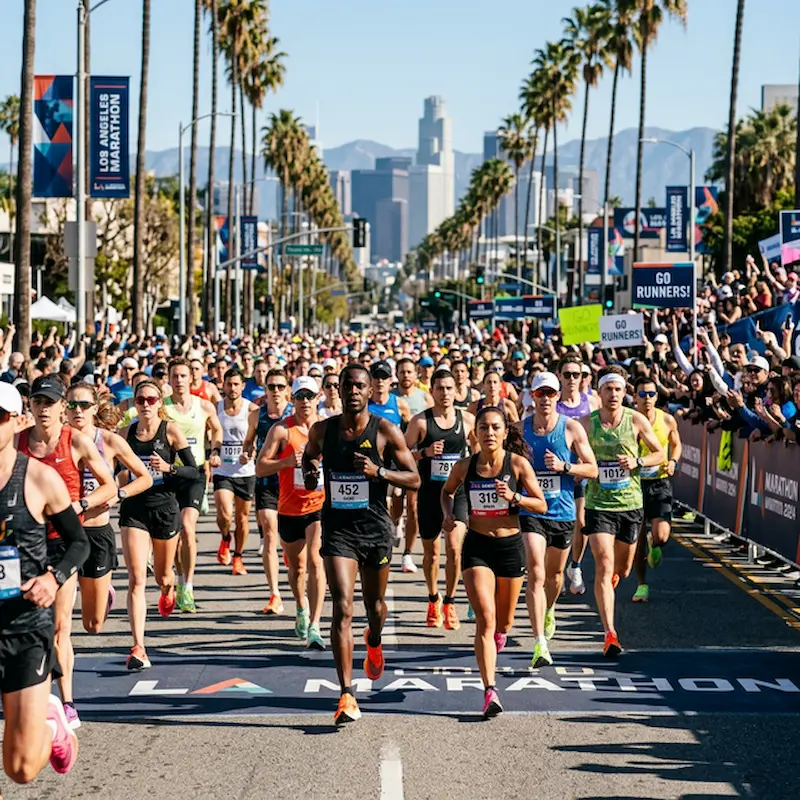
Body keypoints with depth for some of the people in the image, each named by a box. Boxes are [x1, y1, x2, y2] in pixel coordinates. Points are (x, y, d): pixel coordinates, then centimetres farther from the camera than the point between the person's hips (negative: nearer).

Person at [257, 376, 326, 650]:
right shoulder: (281, 430, -4)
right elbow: (260, 467, -9)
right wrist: (287, 462, -25)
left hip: (320, 505, -1)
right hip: (289, 508, 1)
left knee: (315, 561, -18)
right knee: (296, 566, 14)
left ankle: (314, 627, -21)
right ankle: (302, 607, 45)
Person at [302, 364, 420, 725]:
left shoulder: (386, 431, -6)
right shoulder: (322, 430, 1)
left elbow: (414, 479, -4)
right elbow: (309, 454, 23)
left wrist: (378, 471, -20)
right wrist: (309, 471, -1)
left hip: (376, 528, 0)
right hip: (337, 528, 0)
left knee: (374, 604, 18)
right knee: (342, 608, -14)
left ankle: (374, 641, 57)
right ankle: (347, 696, -16)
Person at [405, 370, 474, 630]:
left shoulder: (467, 420, 3)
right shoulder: (420, 421, -4)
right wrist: (425, 452, -17)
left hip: (457, 493, 0)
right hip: (429, 492, 0)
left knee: (454, 547, -15)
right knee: (431, 551, 10)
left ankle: (450, 602, 1)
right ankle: (433, 601, 31)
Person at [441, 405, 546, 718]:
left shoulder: (518, 464, -6)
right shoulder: (465, 466, -2)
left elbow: (542, 505, -4)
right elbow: (447, 490, 19)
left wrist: (513, 497, -21)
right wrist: (448, 514, 0)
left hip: (510, 545, 1)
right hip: (476, 546, 0)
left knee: (503, 622, 15)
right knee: (485, 618, -16)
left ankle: (499, 635, 54)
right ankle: (490, 692, -20)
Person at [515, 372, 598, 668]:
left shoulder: (572, 428, -3)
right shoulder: (519, 429, 1)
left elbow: (592, 469, -2)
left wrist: (564, 467, -18)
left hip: (563, 512, 1)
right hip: (531, 510, -1)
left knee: (554, 573, 19)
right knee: (535, 573, -16)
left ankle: (549, 611, 52)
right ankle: (540, 643, -20)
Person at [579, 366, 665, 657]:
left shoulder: (637, 420, -2)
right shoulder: (586, 423, -4)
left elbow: (660, 453, 6)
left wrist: (637, 462, -11)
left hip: (630, 504, 2)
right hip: (598, 505, -2)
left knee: (622, 570, 15)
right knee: (604, 567, -14)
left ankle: (612, 578, 54)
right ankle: (610, 634, -17)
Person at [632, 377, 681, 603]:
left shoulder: (667, 420, -2)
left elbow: (676, 445, 15)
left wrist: (673, 461, -4)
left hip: (660, 483, 0)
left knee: (661, 536, -15)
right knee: (637, 539, 4)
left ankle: (653, 543, 23)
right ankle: (642, 584, 22)